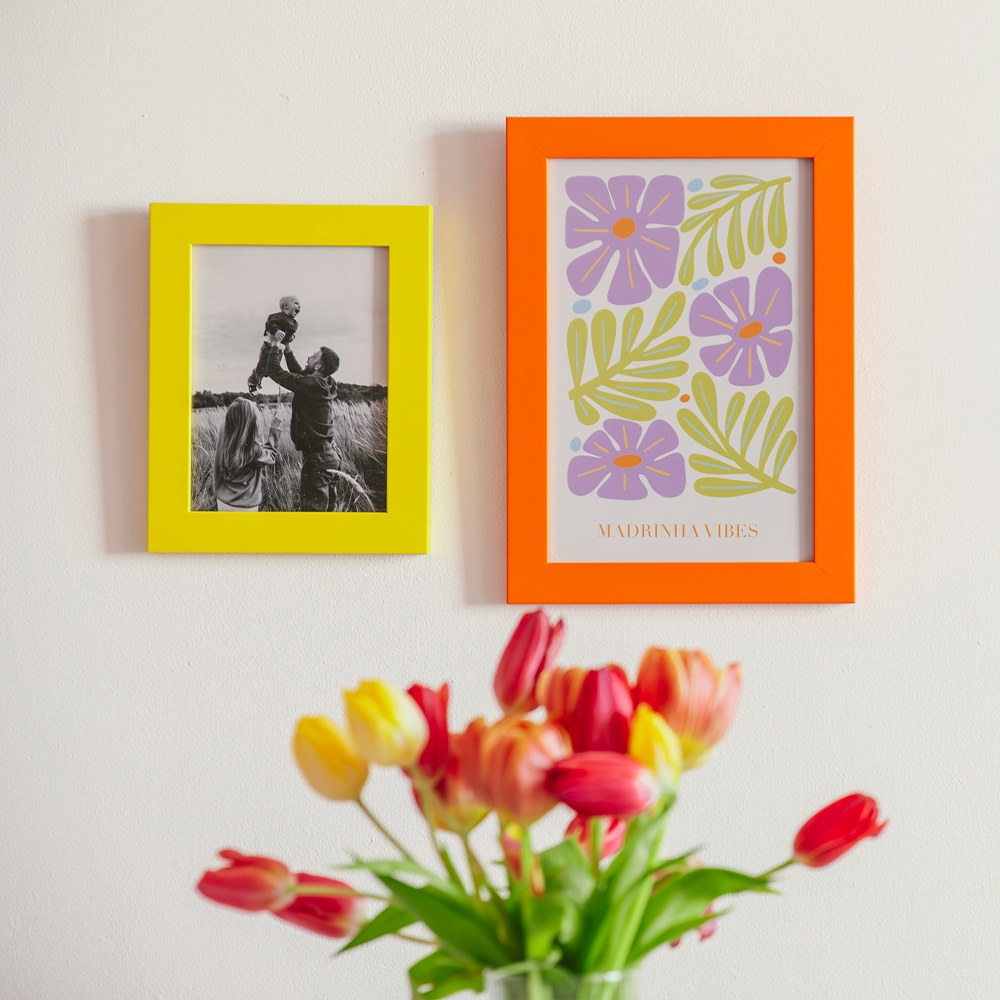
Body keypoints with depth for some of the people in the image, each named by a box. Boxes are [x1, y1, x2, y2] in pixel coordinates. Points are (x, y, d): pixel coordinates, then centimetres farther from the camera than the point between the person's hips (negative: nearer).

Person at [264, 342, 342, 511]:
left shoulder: (311, 384, -19)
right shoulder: (325, 384, 8)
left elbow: (275, 372, -14)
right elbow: (298, 373, 28)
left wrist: (276, 349, 1)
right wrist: (287, 350, 25)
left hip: (317, 459, -10)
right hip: (330, 455, 10)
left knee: (313, 507, -8)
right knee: (326, 506, 18)